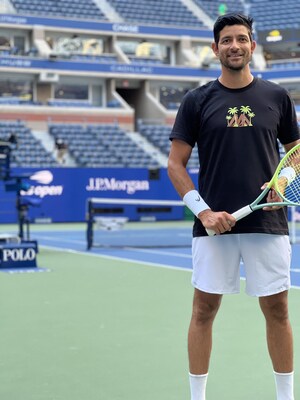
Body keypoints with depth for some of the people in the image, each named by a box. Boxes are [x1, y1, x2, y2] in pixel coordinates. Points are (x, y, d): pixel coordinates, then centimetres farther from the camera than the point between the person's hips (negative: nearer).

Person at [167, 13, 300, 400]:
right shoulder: (197, 101, 3)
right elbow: (175, 163, 2)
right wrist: (203, 211, -9)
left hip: (268, 222, 1)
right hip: (214, 224, -1)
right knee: (204, 310, 4)